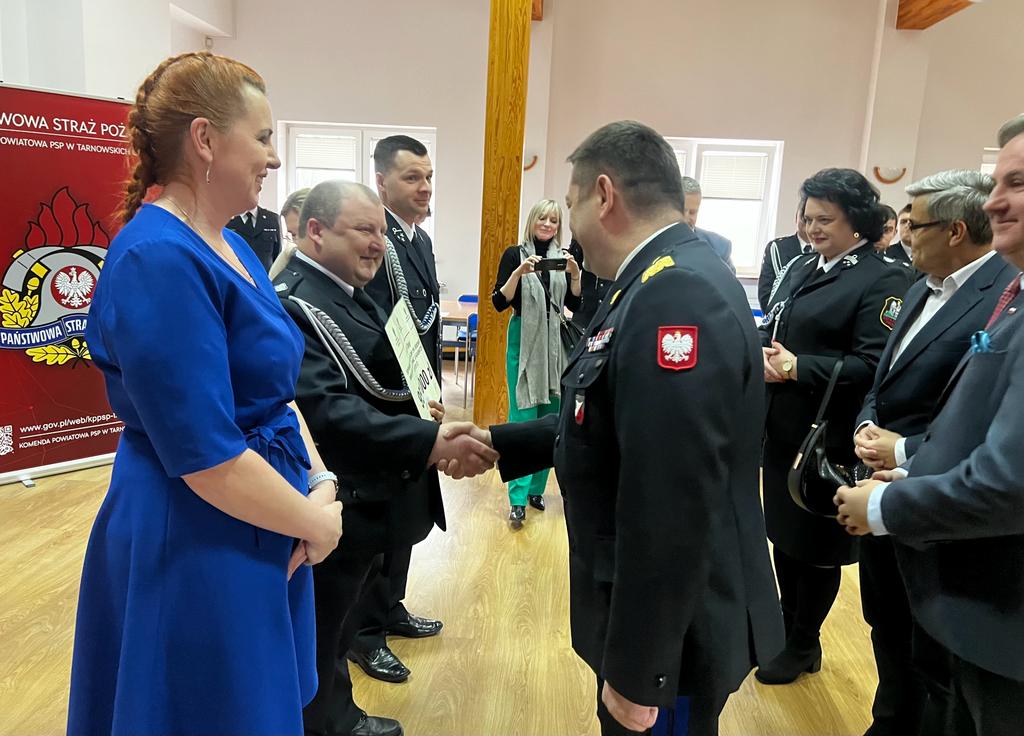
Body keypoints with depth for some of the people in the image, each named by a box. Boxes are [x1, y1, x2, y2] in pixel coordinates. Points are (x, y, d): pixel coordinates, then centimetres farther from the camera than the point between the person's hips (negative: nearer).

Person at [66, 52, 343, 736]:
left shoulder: (230, 245, 6)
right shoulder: (158, 259, -23)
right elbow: (204, 456, -25)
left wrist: (322, 480, -2)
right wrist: (316, 523, -13)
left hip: (261, 536, 9)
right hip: (196, 550, -9)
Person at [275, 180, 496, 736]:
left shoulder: (351, 295, 9)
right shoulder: (289, 304, -24)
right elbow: (326, 409, -33)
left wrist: (415, 406, 2)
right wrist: (433, 442, -37)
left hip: (364, 499, 10)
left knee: (335, 633, 28)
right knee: (314, 646, 11)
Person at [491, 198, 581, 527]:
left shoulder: (564, 257, 7)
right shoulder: (514, 254, 0)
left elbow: (575, 305, 4)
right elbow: (499, 302, -7)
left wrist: (575, 273, -11)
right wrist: (520, 272, -20)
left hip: (556, 342, 4)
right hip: (524, 341, -3)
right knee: (522, 419, -6)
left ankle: (536, 488, 22)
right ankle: (518, 499, -3)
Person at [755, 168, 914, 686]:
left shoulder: (883, 281, -11)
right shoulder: (800, 268, 11)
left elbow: (872, 366, -20)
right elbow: (770, 330, 11)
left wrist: (799, 367, -25)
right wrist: (761, 354, -10)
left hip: (828, 438, -7)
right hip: (780, 427, 7)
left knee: (816, 540, 10)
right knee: (782, 529, 17)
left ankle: (804, 645, 30)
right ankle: (787, 626, 38)